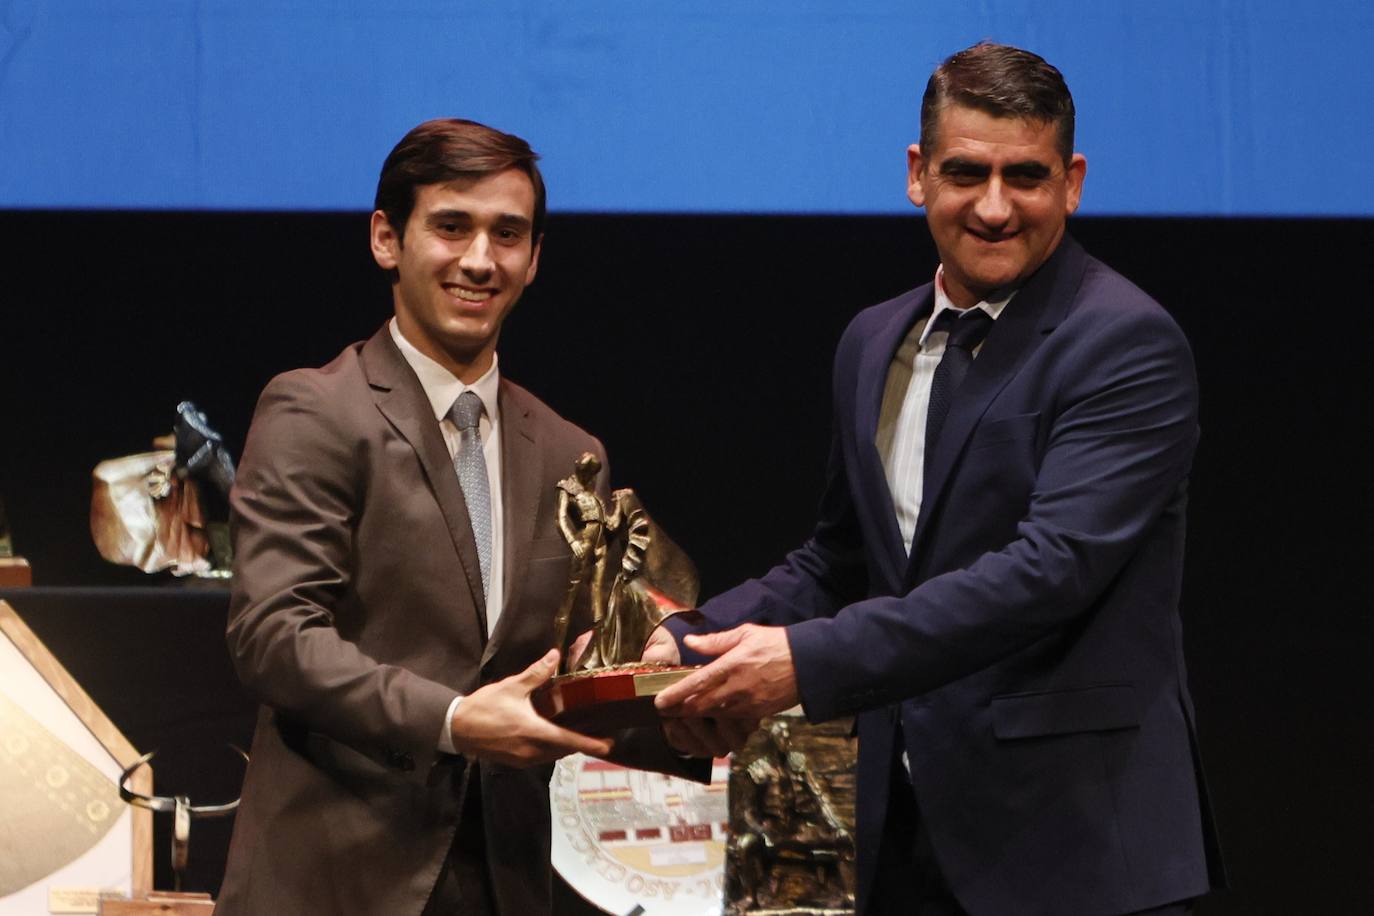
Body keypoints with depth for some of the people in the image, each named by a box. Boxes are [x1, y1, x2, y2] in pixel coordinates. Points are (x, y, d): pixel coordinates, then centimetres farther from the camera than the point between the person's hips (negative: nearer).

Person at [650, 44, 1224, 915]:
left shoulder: (1129, 344, -11)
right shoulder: (876, 343, 13)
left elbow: (1052, 566, -22)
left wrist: (812, 659, -26)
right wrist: (688, 642, 3)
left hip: (1076, 836, -6)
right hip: (909, 829, 7)